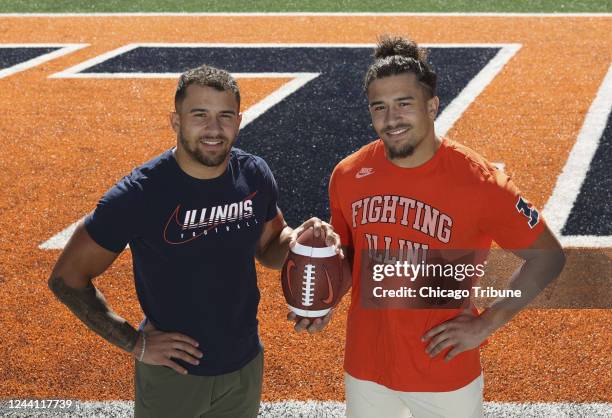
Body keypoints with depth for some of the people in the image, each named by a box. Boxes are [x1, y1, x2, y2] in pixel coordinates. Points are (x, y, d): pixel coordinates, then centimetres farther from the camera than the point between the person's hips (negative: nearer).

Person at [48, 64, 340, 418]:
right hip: (171, 375, -4)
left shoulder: (255, 176, -8)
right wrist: (134, 342, -15)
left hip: (245, 368, 4)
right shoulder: (138, 194, -21)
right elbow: (67, 277, -12)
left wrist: (299, 239, -13)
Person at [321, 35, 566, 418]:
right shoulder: (347, 175, -6)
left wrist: (486, 324, -12)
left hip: (446, 374, -3)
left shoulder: (479, 182, -18)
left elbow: (549, 256, -8)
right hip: (366, 370, 4)